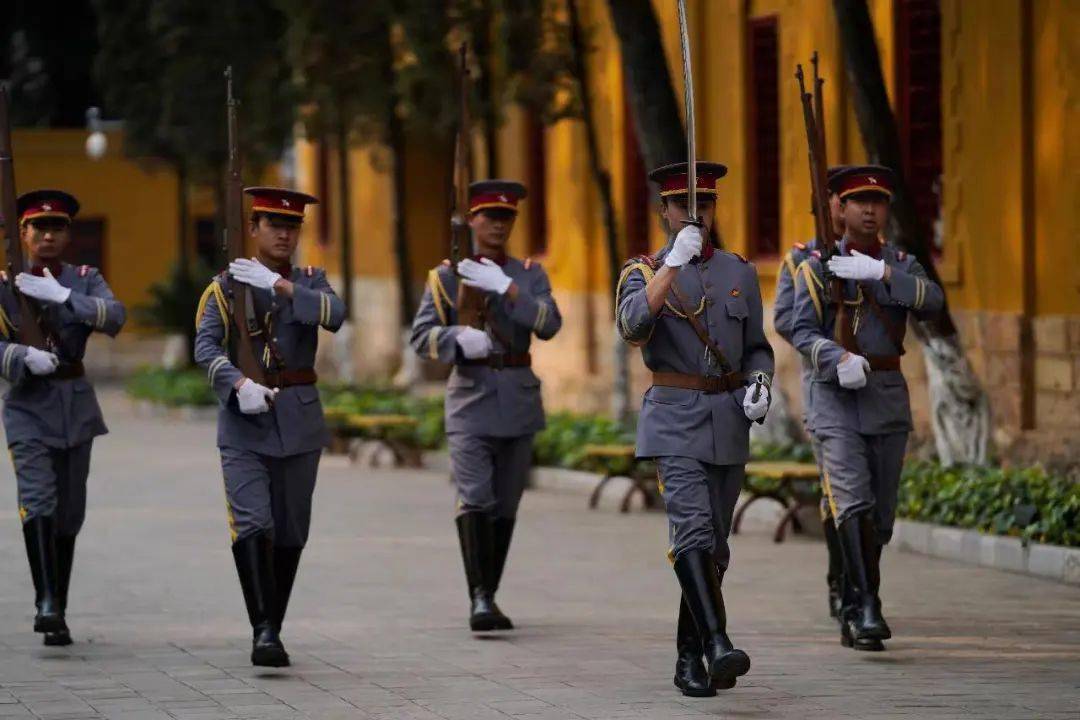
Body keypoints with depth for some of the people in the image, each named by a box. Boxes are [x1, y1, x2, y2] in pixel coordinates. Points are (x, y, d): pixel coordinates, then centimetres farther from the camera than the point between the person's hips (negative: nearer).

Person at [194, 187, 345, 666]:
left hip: (299, 423, 3)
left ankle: (272, 632, 18)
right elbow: (206, 347, -10)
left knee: (290, 532, 7)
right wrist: (239, 385, -27)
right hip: (244, 424, -3)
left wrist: (278, 285, -20)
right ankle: (263, 631, -22)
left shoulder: (310, 283, 10)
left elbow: (334, 315, -12)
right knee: (253, 525, -17)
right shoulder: (226, 286, 3)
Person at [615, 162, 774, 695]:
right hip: (674, 421, -4)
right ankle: (718, 645, -33)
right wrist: (675, 261, -23)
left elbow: (756, 348, 17)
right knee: (692, 530, -22)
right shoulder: (644, 272, 1)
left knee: (713, 546, 8)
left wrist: (759, 386, -4)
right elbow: (632, 325, -21)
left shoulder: (739, 273, 10)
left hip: (729, 423, 4)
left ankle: (690, 661, 19)